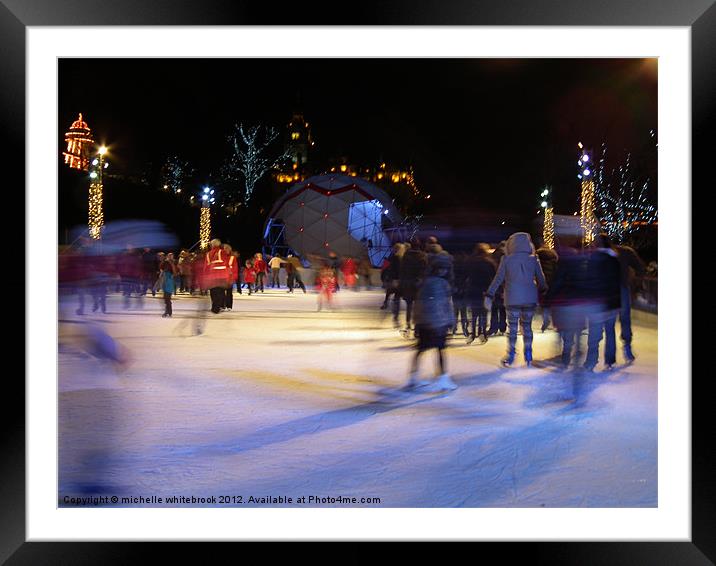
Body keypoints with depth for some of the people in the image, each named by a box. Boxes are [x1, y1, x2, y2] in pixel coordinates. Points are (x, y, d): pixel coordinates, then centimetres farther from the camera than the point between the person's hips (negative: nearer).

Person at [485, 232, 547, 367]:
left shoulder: (506, 260, -4)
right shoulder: (533, 259, 1)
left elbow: (498, 279, -4)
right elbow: (541, 279, 7)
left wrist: (489, 295, 0)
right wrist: (545, 292, 22)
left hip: (512, 299, -2)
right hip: (530, 299, 2)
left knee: (512, 327, 5)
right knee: (527, 326, 12)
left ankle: (510, 357, 7)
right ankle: (528, 356, 14)